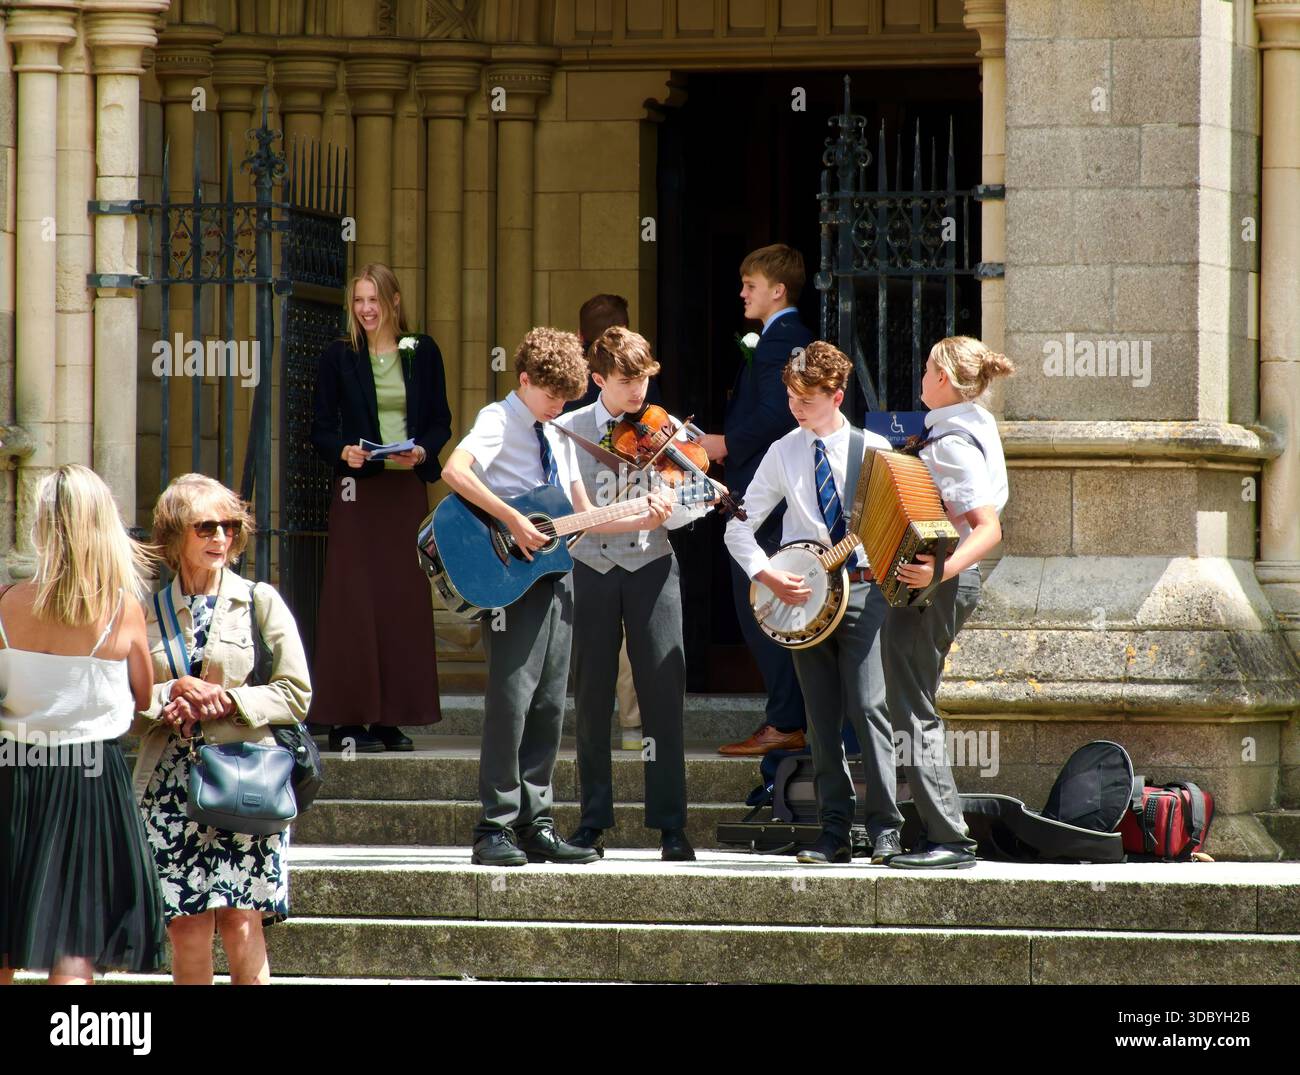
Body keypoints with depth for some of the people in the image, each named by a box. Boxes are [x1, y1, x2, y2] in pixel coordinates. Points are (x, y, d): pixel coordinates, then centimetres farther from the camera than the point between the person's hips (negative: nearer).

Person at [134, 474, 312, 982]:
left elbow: (295, 693, 1)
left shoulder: (260, 602, 5)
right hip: (171, 783, 2)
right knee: (188, 929, -2)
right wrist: (174, 692, -10)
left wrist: (228, 701, -10)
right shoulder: (149, 611, 10)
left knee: (241, 927, -10)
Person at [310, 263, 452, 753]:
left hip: (407, 487, 2)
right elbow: (321, 427, 4)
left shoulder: (422, 353, 8)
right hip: (358, 489, -2)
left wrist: (423, 451, -9)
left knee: (405, 599, 1)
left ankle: (391, 717, 7)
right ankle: (347, 720, -5)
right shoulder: (339, 356, 3)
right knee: (352, 600, -6)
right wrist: (343, 451, -16)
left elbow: (441, 420, 10)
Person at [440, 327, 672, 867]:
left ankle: (535, 824, 11)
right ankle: (496, 828, -9)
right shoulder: (500, 421, -5)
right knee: (511, 700, -11)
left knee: (548, 706, 7)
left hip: (556, 576, 8)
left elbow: (585, 517, 21)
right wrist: (514, 521, -27)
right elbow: (454, 471, -26)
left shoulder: (559, 437, 19)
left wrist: (642, 520, 7)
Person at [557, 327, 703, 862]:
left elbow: (696, 501, -2)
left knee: (664, 696, -7)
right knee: (591, 698, 4)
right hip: (591, 569, 1)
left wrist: (669, 509, -22)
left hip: (650, 565, -1)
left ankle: (671, 826, -5)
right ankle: (593, 821, 13)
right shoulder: (568, 430, 7)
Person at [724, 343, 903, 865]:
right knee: (822, 718, 3)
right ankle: (835, 831, 6)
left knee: (868, 707, -12)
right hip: (802, 591, 3)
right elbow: (739, 527, 9)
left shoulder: (873, 449, 2)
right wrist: (768, 576, -5)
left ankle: (885, 829, -8)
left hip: (862, 589, -3)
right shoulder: (783, 453, 8)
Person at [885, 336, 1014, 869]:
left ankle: (949, 839, -10)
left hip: (932, 587, -10)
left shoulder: (953, 444, -18)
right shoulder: (970, 427, 12)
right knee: (915, 708, 14)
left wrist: (943, 569, -38)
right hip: (938, 582, 10)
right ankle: (939, 834, 15)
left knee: (911, 710, -8)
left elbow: (989, 529, -26)